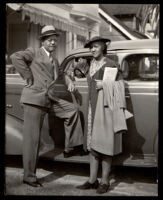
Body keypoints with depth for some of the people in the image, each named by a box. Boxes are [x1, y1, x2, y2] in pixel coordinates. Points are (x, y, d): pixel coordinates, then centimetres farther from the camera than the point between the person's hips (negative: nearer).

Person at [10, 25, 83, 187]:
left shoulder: (54, 60, 22)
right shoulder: (33, 53, 1)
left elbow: (60, 74, 40)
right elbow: (15, 57, -15)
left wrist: (69, 82, 20)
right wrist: (28, 77, -14)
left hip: (49, 100, 7)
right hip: (34, 99, -7)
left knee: (73, 109, 4)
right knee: (32, 139, -4)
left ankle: (69, 148, 10)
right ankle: (29, 176, 5)